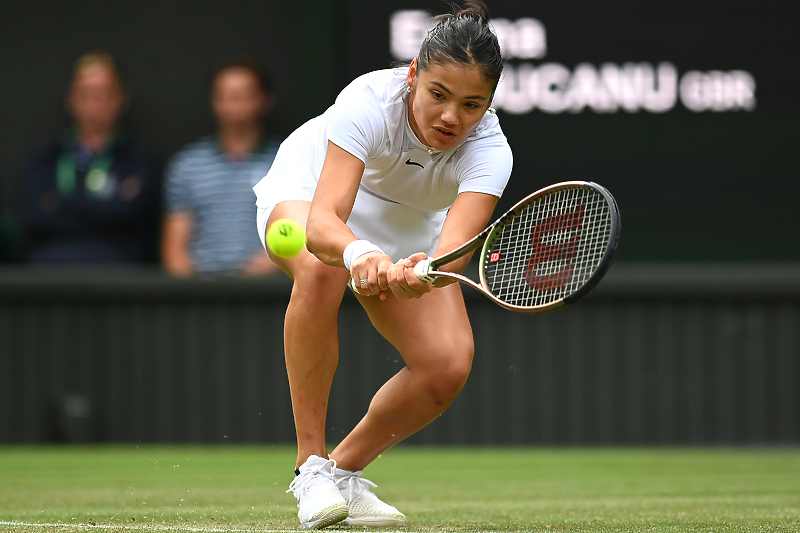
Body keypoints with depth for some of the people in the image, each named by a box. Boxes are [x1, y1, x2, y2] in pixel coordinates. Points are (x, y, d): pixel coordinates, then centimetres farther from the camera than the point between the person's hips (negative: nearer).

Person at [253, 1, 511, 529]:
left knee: (448, 365, -18)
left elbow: (456, 245, -47)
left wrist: (422, 272, -69)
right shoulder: (370, 101, -38)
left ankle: (345, 467, 8)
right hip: (306, 192, -3)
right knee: (322, 269, -39)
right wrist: (359, 253, -69)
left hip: (410, 230, 3)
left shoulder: (489, 148, -31)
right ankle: (311, 463, -27)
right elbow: (321, 221, -48)